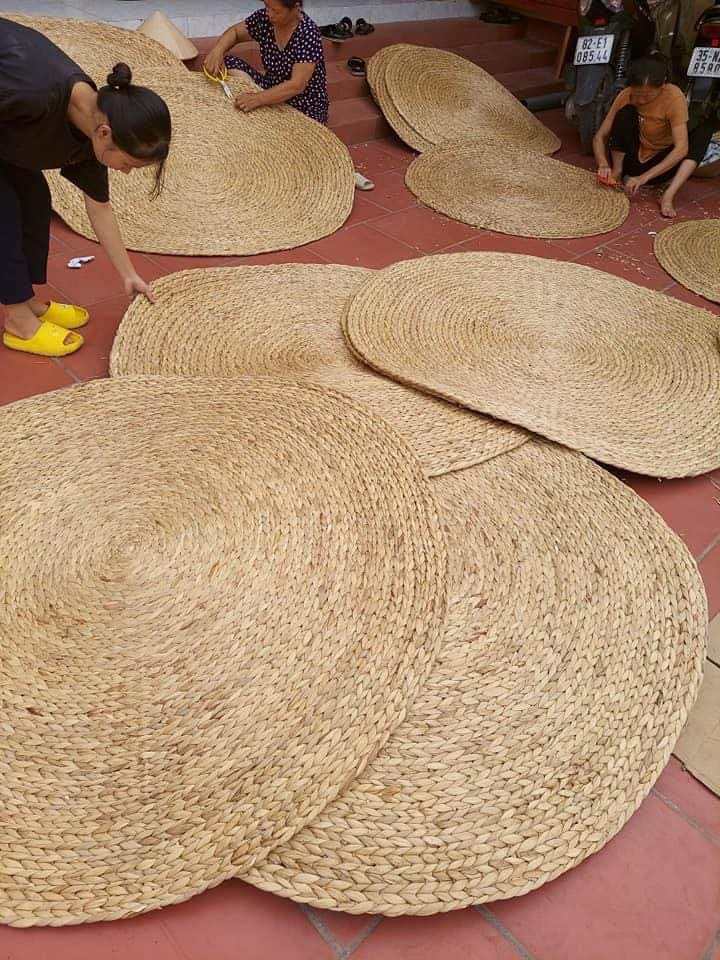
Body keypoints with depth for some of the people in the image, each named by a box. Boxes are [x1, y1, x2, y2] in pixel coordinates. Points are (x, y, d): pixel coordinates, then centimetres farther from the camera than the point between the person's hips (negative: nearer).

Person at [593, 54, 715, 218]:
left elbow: (681, 148, -29)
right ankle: (617, 172, -13)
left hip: (661, 163, 0)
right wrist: (603, 164, -32)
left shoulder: (674, 96, -21)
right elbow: (600, 136, -11)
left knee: (706, 128, -26)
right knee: (626, 112, -23)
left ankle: (668, 195, -37)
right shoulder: (626, 96, -14)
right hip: (632, 160, 1)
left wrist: (644, 177, -38)